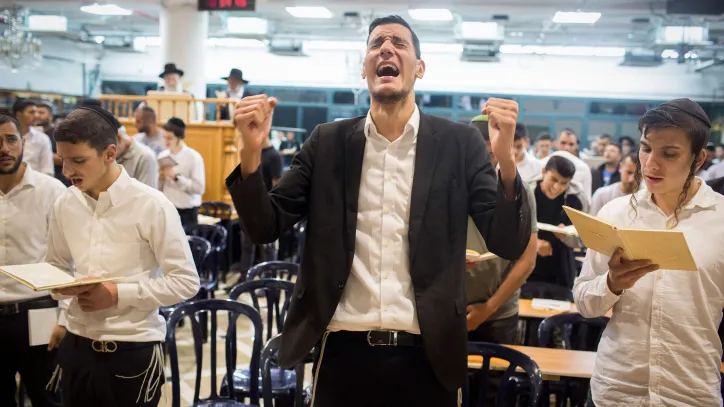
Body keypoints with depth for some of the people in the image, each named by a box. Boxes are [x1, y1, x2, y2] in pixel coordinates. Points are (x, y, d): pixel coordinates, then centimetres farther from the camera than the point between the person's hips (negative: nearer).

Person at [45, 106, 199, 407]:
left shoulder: (151, 206, -12)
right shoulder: (64, 205, 1)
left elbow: (186, 282, -11)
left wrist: (119, 294, -17)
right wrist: (65, 317, -2)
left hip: (133, 350, -4)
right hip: (76, 345, 4)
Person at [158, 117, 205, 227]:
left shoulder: (194, 157, -7)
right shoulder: (162, 156, 7)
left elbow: (200, 188, -15)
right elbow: (158, 188, 11)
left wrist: (176, 177, -17)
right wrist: (160, 179, -10)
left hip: (187, 211, -4)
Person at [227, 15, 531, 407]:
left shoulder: (458, 143, 0)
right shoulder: (328, 141, 4)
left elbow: (508, 244, -6)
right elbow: (265, 227, 2)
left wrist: (505, 157, -21)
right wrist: (251, 151, -15)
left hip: (425, 356, 0)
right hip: (344, 351, 1)